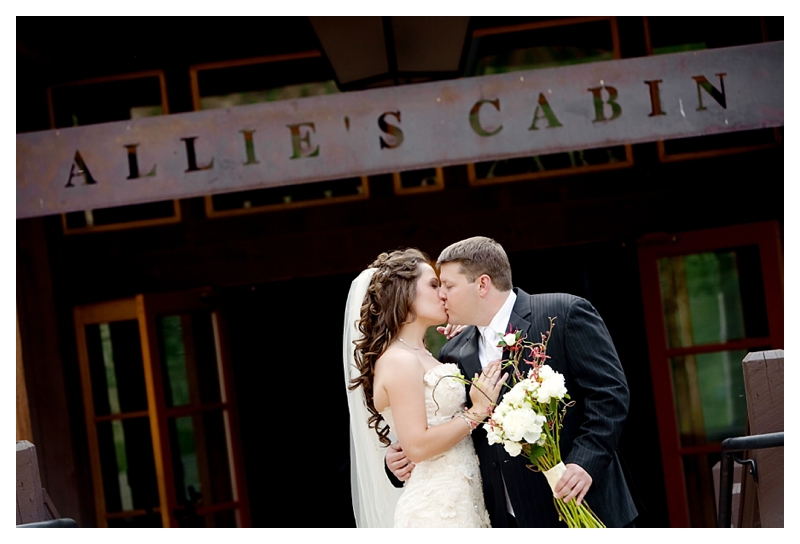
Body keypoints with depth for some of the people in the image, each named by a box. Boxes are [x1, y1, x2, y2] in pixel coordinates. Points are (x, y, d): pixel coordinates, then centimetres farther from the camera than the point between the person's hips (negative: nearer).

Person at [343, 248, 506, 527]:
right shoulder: (399, 361, -13)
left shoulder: (423, 356, 15)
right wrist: (477, 411, -14)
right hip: (436, 507, -9)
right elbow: (417, 446, -20)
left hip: (459, 501, 9)